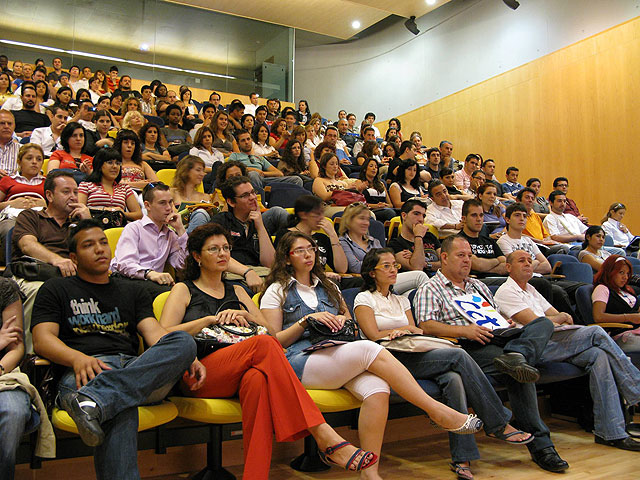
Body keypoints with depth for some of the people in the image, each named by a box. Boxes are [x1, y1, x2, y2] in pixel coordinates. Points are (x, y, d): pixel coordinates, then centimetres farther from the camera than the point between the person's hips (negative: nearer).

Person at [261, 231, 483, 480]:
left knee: (377, 388, -29)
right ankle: (437, 411, -23)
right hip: (301, 361, -5)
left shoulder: (327, 286, 27)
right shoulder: (277, 291, 12)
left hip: (337, 354, 5)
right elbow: (274, 341, 4)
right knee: (370, 349, -29)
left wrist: (343, 320, 6)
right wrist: (307, 320, -8)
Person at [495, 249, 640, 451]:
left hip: (554, 344, 8)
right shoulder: (506, 292, -1)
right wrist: (560, 319, 6)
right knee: (597, 333, -19)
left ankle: (611, 432, -17)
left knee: (599, 355, -18)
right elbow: (535, 323, -11)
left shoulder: (531, 290, 29)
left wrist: (561, 318, 0)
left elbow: (561, 316, 25)